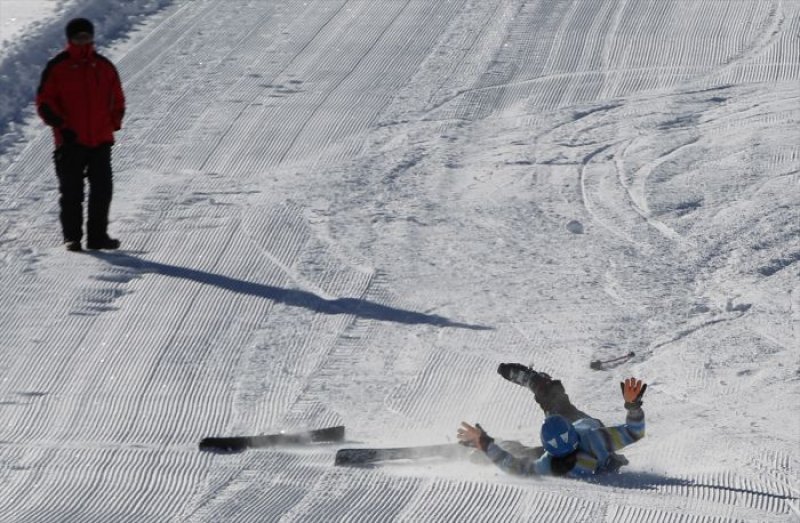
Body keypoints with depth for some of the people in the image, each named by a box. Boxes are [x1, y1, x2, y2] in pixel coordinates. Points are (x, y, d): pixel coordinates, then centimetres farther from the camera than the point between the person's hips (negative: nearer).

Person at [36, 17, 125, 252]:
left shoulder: (104, 67, 10)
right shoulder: (56, 67, 0)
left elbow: (117, 99, 18)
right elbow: (44, 103, 0)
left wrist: (113, 125, 9)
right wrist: (61, 125, -12)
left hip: (101, 140, 3)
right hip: (71, 141, -3)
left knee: (102, 191, 1)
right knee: (71, 192, -1)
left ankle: (98, 235, 10)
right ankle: (71, 237, 7)